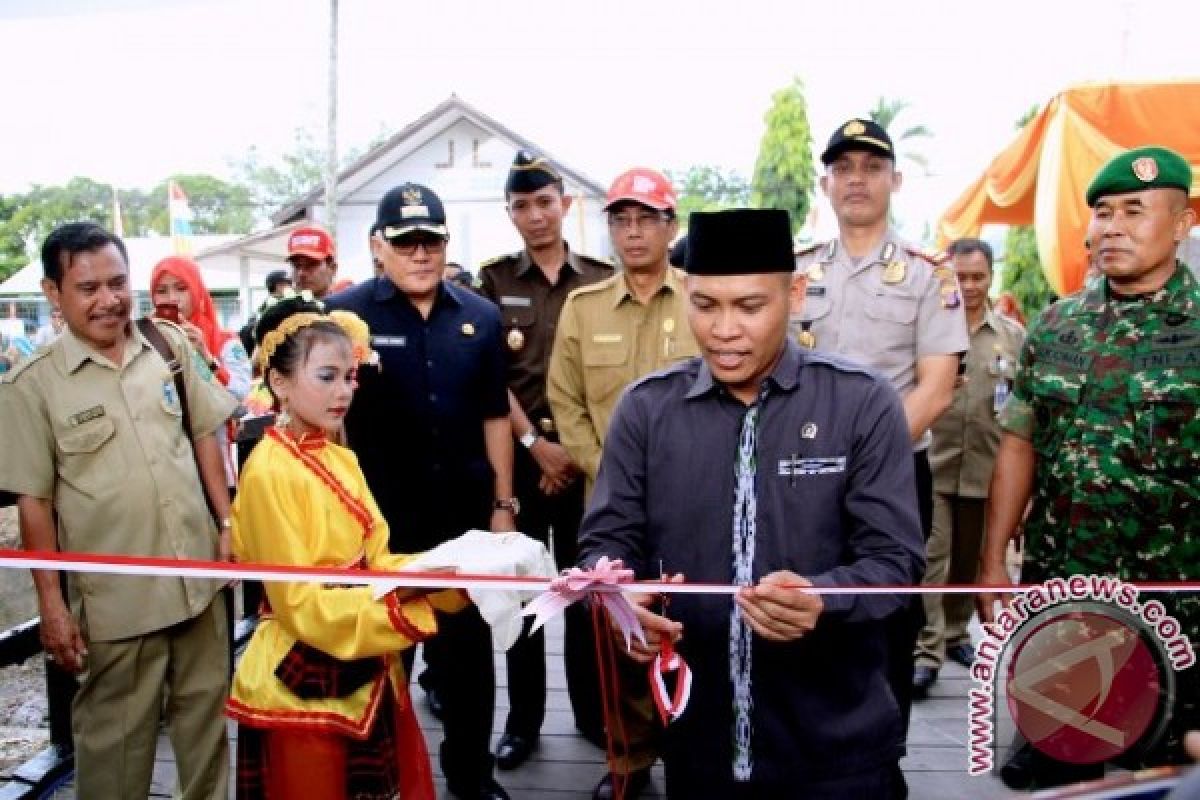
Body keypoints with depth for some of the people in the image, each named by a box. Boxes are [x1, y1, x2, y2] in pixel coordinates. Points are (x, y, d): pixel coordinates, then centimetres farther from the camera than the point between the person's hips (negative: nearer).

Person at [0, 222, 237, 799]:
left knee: (205, 707, 19)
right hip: (115, 595, -3)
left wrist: (227, 521, 4)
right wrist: (51, 603, -7)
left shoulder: (170, 345, 1)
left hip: (197, 572, 4)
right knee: (115, 733, 11)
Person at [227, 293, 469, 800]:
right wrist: (404, 603, -28)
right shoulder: (268, 472, -17)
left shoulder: (342, 460, 6)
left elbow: (374, 561, 4)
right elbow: (300, 604, -19)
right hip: (301, 682, -7)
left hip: (367, 673, 7)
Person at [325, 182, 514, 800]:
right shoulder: (345, 313, -6)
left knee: (470, 647, 16)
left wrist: (503, 503, 5)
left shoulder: (480, 317, 3)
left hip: (466, 516, 3)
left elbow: (493, 416, 8)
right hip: (380, 521, -3)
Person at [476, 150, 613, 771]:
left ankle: (591, 707, 25)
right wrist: (536, 444, -9)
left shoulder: (601, 280, 4)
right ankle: (524, 717, 20)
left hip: (585, 454, 1)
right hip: (515, 452, 0)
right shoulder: (494, 280, 3)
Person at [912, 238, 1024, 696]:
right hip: (931, 465, -3)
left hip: (985, 469, 3)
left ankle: (955, 634, 32)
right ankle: (927, 651, 1)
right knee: (931, 559, -5)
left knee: (969, 561, 16)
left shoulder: (1013, 335, 8)